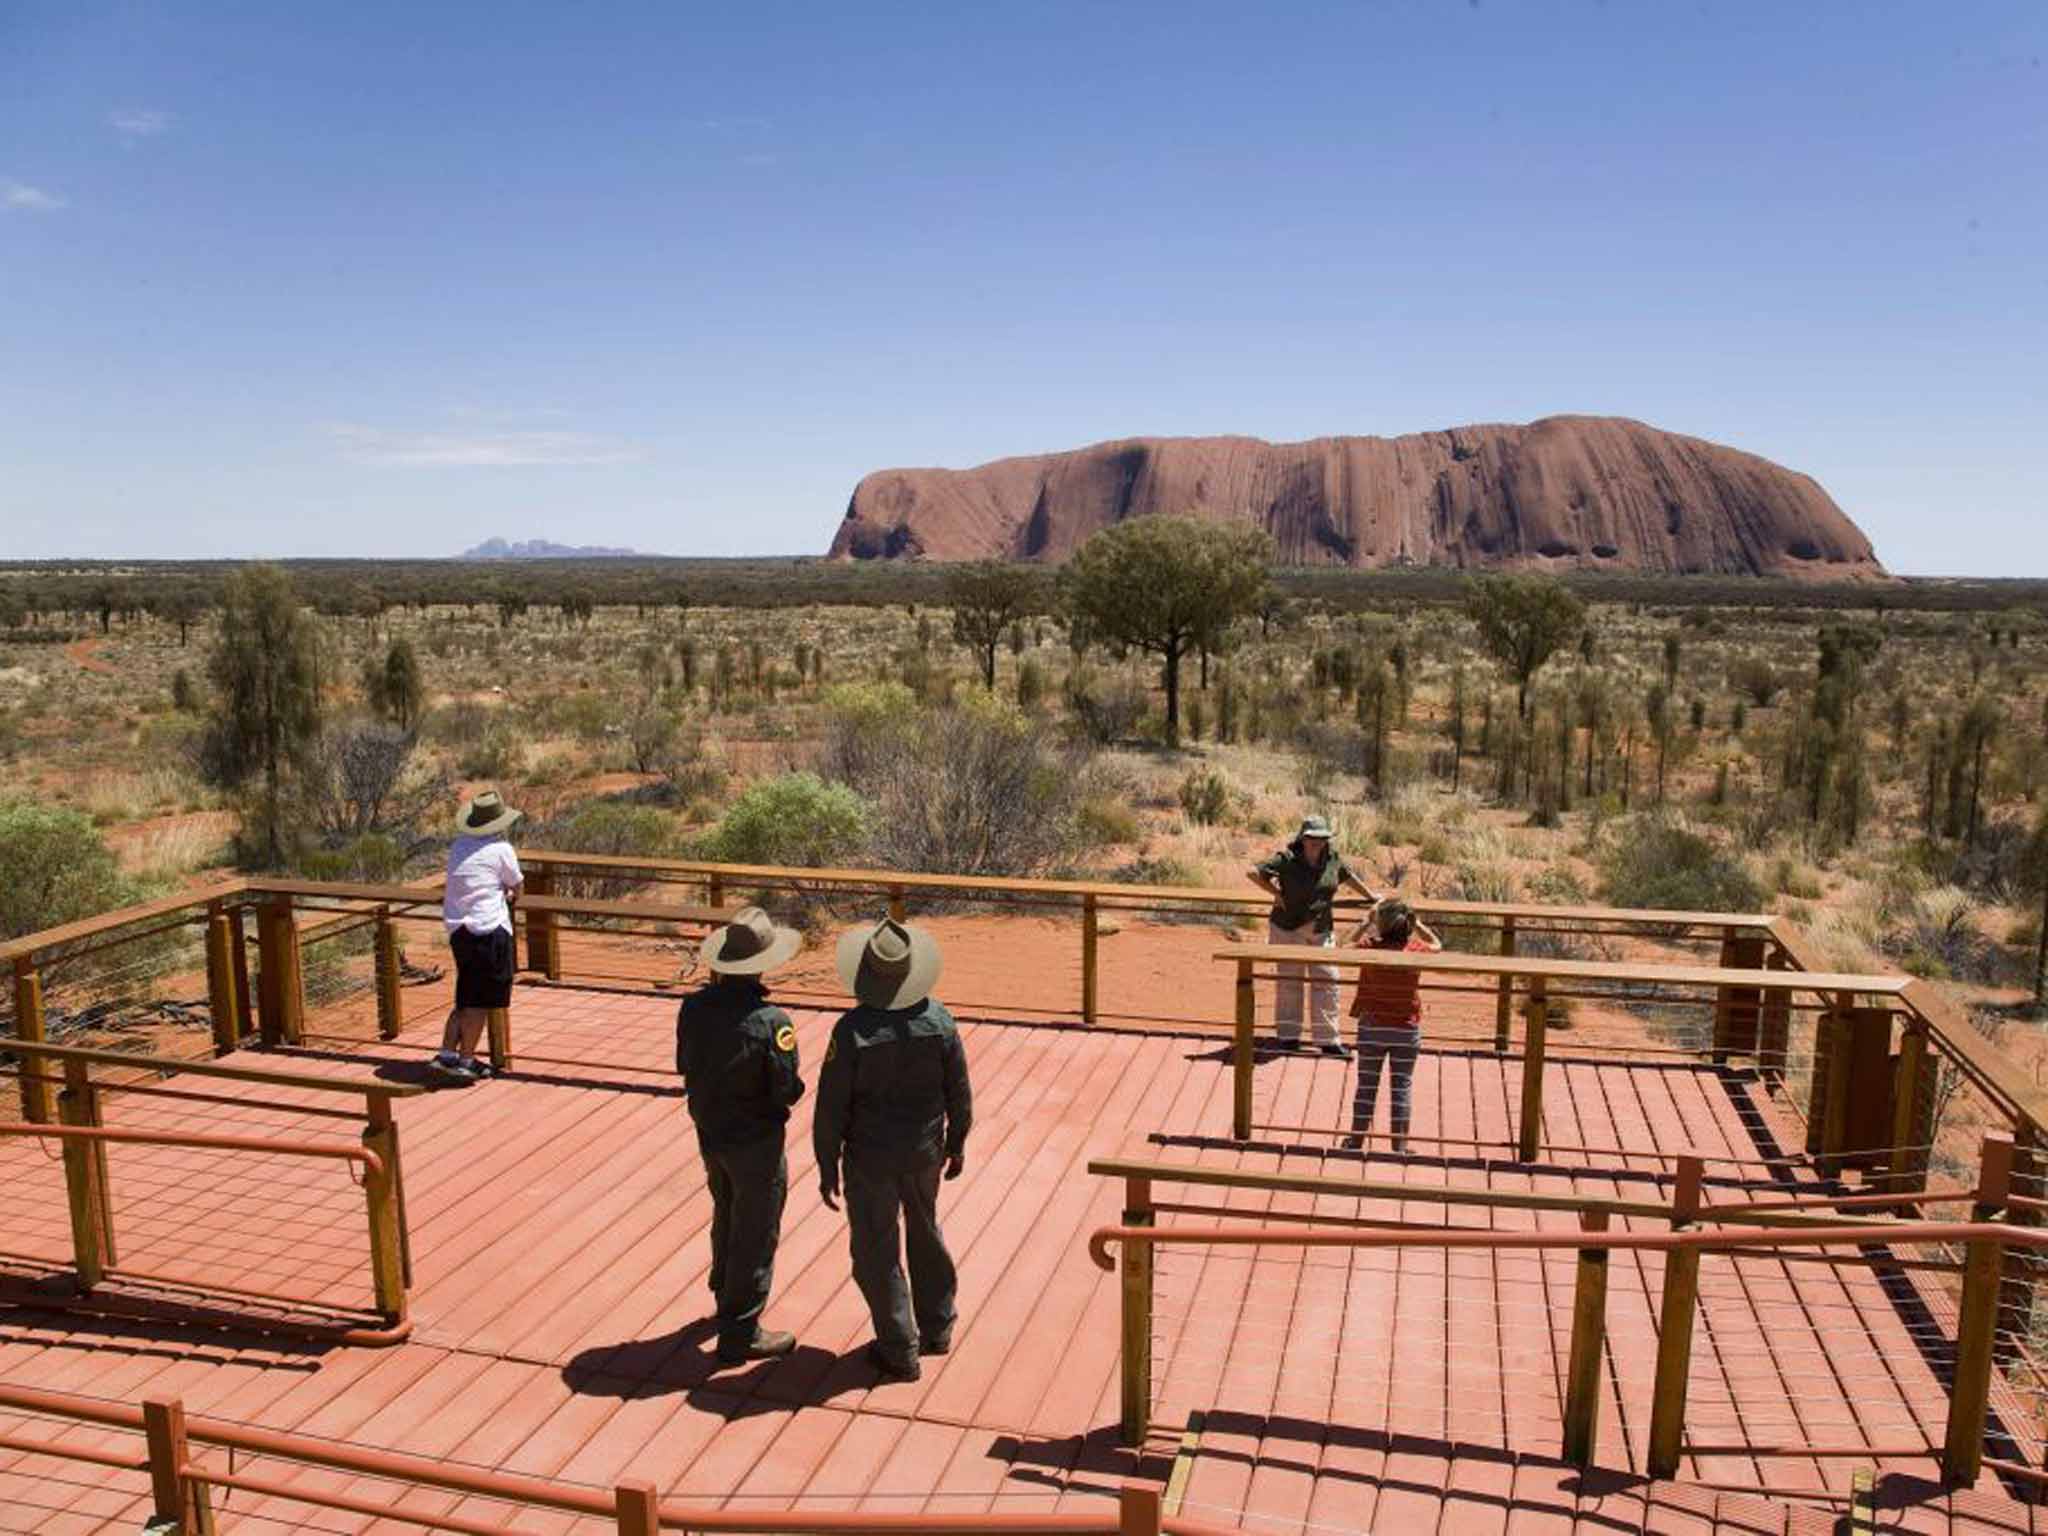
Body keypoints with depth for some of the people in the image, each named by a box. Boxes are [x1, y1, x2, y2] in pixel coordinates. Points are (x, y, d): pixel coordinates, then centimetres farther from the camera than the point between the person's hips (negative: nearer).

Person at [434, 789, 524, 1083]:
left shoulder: (459, 846, 13)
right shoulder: (501, 849, -7)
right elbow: (517, 887, 4)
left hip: (458, 929, 7)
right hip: (489, 929, -7)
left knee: (466, 999, 17)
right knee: (481, 1001, 1)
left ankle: (446, 1053, 12)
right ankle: (465, 1060, 4)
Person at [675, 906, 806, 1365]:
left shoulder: (694, 1006, -10)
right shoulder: (770, 1021, -28)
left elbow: (684, 1064, 3)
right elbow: (787, 1090, -21)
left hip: (709, 1132, 6)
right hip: (755, 1142, -6)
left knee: (726, 1218, 28)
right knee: (756, 1235, 10)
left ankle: (726, 1296, 48)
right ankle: (740, 1332, 20)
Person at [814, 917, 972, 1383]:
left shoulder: (852, 1029, -22)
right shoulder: (939, 1020, -12)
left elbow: (832, 1107, -16)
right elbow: (959, 1093, -2)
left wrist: (827, 1166, -4)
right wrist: (956, 1143, 13)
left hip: (871, 1158, -4)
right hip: (925, 1151, 4)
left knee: (877, 1252, 12)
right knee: (926, 1234, 25)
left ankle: (899, 1351, 21)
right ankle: (937, 1329, 39)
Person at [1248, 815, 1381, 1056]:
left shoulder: (1333, 859, 0)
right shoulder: (1287, 860, -14)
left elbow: (1348, 876, 20)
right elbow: (1254, 872, -15)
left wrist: (1370, 896, 29)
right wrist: (1276, 893, -11)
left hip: (1322, 931, 4)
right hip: (1288, 929, -4)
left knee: (1326, 982, 3)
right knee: (1289, 981, 6)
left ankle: (1328, 1039, 11)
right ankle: (1288, 1034, 19)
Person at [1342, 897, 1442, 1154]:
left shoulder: (1370, 948, -14)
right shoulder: (1416, 950, -10)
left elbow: (1345, 946, 8)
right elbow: (1437, 944, 14)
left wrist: (1366, 922, 5)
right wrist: (1416, 923, 8)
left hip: (1372, 1027, 0)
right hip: (1407, 1028, 0)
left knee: (1366, 1085, 11)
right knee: (1402, 1086, 9)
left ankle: (1357, 1140, 19)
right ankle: (1400, 1145, 12)